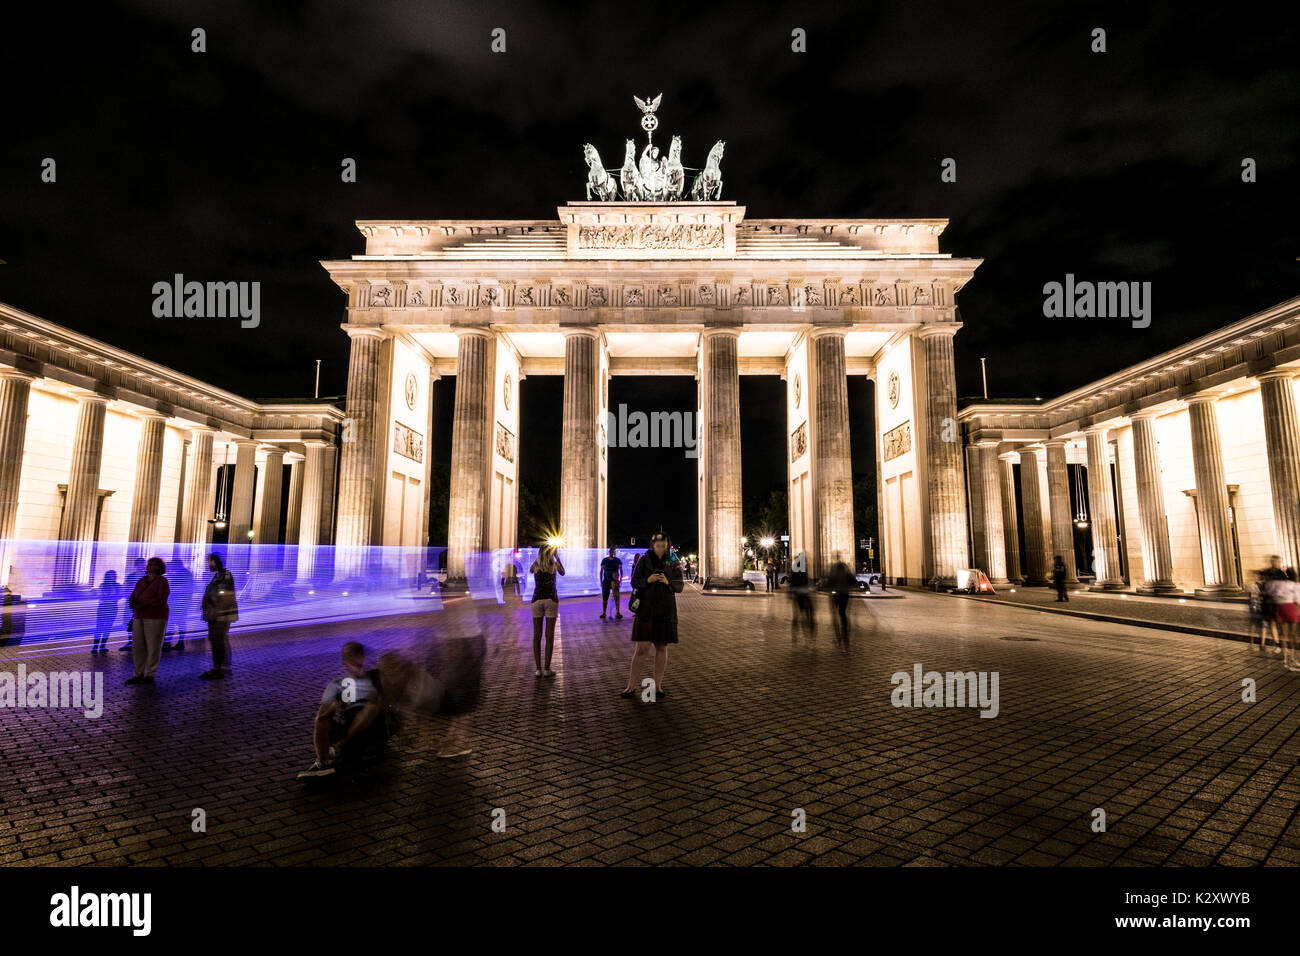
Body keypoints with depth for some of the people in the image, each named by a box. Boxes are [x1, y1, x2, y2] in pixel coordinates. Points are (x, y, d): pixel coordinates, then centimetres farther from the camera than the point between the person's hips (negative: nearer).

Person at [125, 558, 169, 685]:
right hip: (139, 617, 6)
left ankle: (150, 675, 5)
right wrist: (132, 603, -10)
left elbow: (160, 599, -14)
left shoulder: (162, 581, -3)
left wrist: (143, 605, -18)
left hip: (155, 617, -6)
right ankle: (138, 675, 12)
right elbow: (132, 597, 11)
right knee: (137, 646, 4)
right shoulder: (141, 581, 16)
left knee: (153, 647, -2)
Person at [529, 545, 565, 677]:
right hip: (551, 599, -1)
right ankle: (547, 669, 1)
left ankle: (538, 669, 4)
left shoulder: (536, 564, 1)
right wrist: (557, 557, 25)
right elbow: (562, 573, 21)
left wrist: (540, 557, 25)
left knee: (537, 635, 5)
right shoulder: (555, 564, -2)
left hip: (537, 600, 2)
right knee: (549, 635, 1)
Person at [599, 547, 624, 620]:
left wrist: (621, 578, -15)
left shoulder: (617, 560, 4)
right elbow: (601, 571, 8)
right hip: (606, 581, 2)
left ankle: (618, 613, -10)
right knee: (604, 597, 4)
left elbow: (621, 570, 0)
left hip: (614, 581, -1)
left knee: (616, 597, -9)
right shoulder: (604, 560, 7)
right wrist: (601, 581, 0)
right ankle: (603, 613, 12)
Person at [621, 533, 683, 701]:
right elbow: (634, 582, -2)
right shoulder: (644, 560, 0)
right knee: (641, 648, -4)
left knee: (662, 648, 7)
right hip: (646, 609, -2)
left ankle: (658, 686, 17)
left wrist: (668, 582, -20)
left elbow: (679, 586, 0)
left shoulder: (673, 563, 3)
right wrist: (647, 580, -21)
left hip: (666, 611, 2)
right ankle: (631, 687, 3)